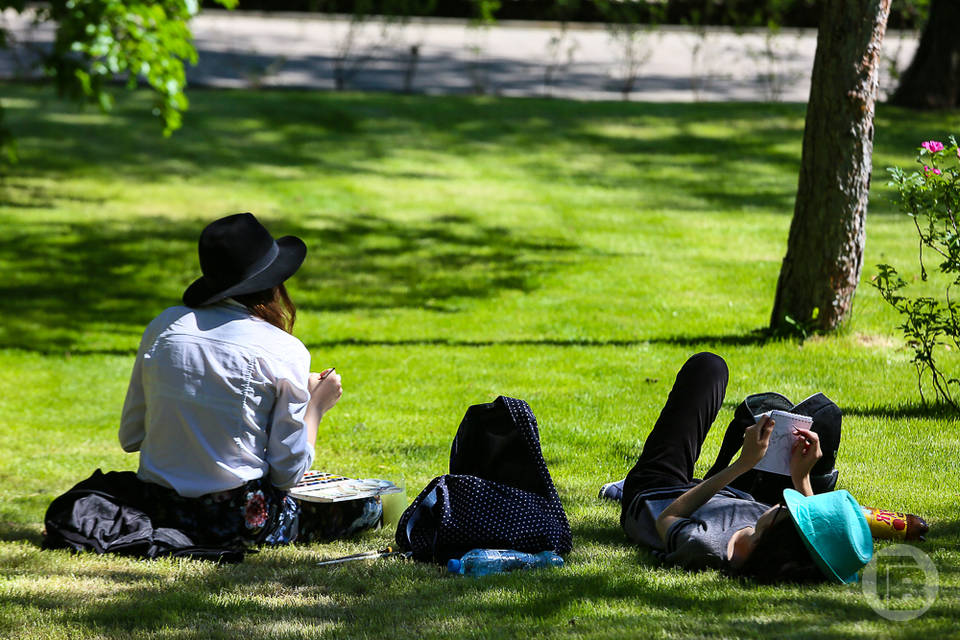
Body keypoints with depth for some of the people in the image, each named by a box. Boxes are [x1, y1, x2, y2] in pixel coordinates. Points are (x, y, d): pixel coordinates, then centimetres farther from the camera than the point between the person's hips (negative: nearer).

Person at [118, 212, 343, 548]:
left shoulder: (165, 324, 2)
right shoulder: (286, 352, -10)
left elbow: (129, 438, 9)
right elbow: (288, 472, -7)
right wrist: (316, 404, 9)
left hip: (159, 512, 5)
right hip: (236, 519, -5)